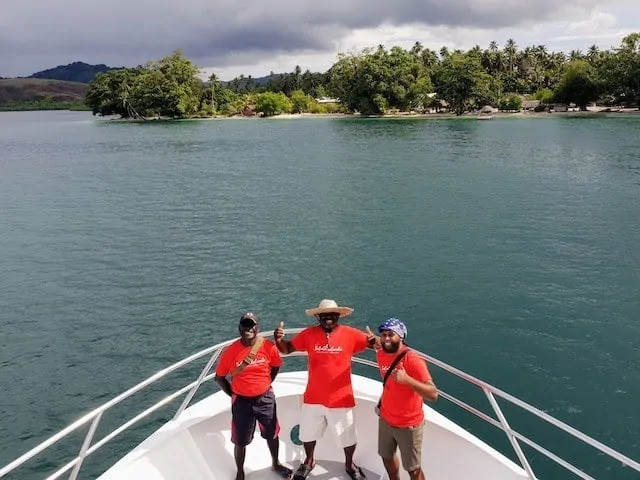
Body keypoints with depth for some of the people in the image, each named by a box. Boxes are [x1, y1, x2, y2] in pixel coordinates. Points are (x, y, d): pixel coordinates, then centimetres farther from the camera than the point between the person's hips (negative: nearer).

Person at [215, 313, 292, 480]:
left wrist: (266, 384, 5)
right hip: (242, 401, -2)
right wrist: (233, 394, -3)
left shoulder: (268, 347, -13)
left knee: (272, 434, 20)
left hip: (266, 398, 2)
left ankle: (276, 464, 46)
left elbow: (276, 367, 8)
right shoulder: (230, 351, -17)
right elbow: (219, 377, -3)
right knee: (240, 441, 11)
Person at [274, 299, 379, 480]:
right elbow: (287, 348, 0)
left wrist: (374, 340, -35)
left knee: (348, 437, 18)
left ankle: (349, 464, 48)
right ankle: (309, 461, 52)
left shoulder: (350, 334, -14)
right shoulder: (309, 334, -9)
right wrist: (279, 340, -22)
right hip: (313, 398, 2)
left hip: (341, 399, -1)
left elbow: (377, 344, -11)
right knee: (308, 433, 22)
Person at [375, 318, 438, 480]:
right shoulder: (380, 355, -5)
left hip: (408, 424, -6)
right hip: (385, 419, 7)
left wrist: (407, 379, -43)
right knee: (387, 456, 24)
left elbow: (433, 395, -33)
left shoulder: (413, 360, -26)